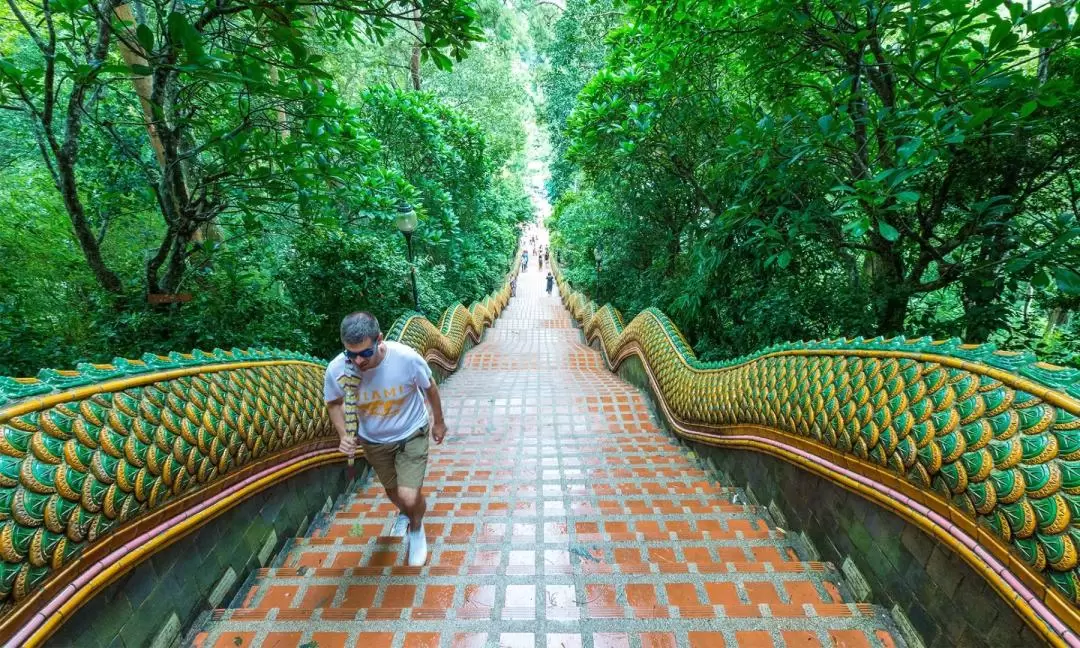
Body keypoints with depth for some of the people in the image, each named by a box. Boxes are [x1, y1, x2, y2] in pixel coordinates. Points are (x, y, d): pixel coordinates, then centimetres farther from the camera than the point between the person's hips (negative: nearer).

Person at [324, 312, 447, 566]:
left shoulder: (407, 358, -33)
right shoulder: (337, 369, -27)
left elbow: (430, 387, -12)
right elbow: (334, 402, -3)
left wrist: (439, 422, 1)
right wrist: (343, 435, -19)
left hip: (411, 434, -3)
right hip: (373, 440, 3)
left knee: (410, 498, -11)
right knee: (393, 492, 23)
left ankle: (416, 528, 28)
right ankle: (404, 513, 62)